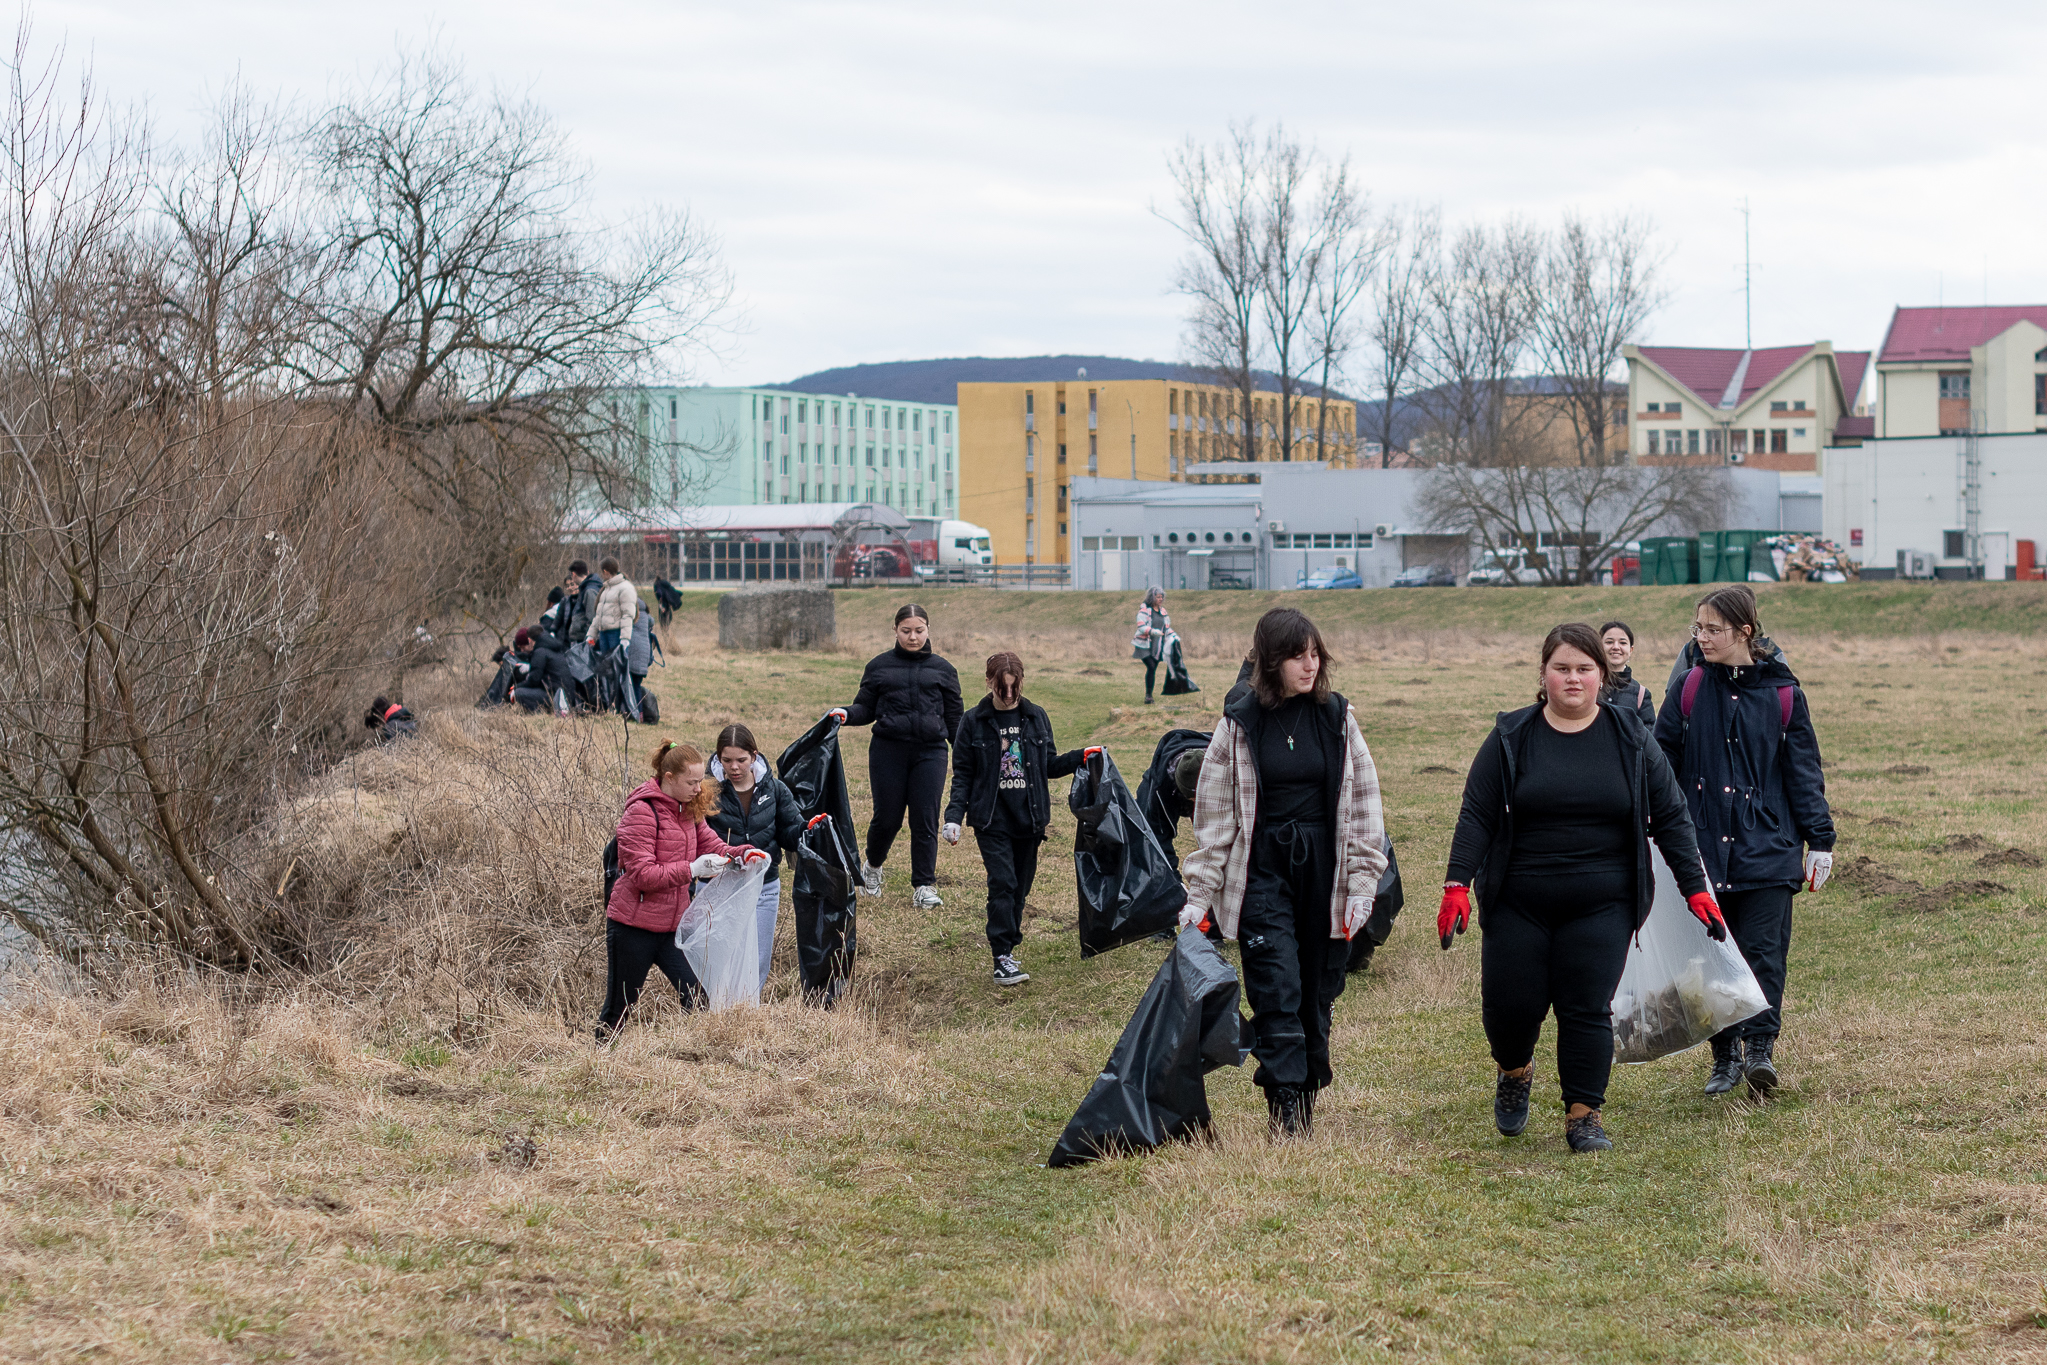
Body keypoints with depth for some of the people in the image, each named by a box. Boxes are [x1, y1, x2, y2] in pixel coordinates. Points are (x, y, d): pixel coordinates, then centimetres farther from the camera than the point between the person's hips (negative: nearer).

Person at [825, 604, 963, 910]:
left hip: (930, 753, 1)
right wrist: (845, 714, -12)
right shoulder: (879, 667, 8)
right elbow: (866, 709, 9)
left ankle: (924, 886, 5)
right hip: (888, 752, -1)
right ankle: (872, 865, 31)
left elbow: (954, 718, 13)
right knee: (887, 817, 2)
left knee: (925, 820, -3)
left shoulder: (942, 670, 11)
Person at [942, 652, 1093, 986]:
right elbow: (963, 774, 2)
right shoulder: (974, 722, 0)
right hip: (992, 818, -3)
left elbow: (1049, 766, 15)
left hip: (1030, 817, 4)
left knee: (1021, 885, 8)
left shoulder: (1036, 717, 8)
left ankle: (1009, 945, 22)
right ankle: (1003, 958, -15)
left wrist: (1081, 757, -1)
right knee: (1002, 882, -14)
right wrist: (954, 815, -8)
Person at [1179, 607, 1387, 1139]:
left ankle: (1309, 1096, 20)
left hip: (1323, 872, 2)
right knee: (1277, 994, -11)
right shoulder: (1240, 725, 0)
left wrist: (1362, 883, 2)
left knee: (1317, 993, 7)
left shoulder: (1337, 718, 5)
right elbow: (1214, 814, 3)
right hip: (1262, 873, -2)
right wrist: (1200, 894, 0)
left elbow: (1362, 804, 8)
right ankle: (1285, 1114, -13)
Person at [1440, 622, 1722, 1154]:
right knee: (1511, 1005, 0)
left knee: (1588, 1009, -5)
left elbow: (1670, 817, 6)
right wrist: (1457, 886, -11)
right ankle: (1515, 1072, 32)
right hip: (1518, 905, 0)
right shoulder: (1511, 738, 1)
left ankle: (1583, 1114, 7)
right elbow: (1476, 816, -1)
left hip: (1602, 906, 0)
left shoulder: (1630, 739, 3)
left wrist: (1695, 888, 2)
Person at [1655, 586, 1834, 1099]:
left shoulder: (1782, 693, 1)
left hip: (1767, 845, -2)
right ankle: (1726, 1056, 14)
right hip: (1705, 843, 2)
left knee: (1763, 949, -10)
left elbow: (1804, 768, 5)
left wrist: (1820, 840, 4)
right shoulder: (1689, 690, 4)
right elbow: (1661, 761, 9)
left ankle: (1760, 1048, -7)